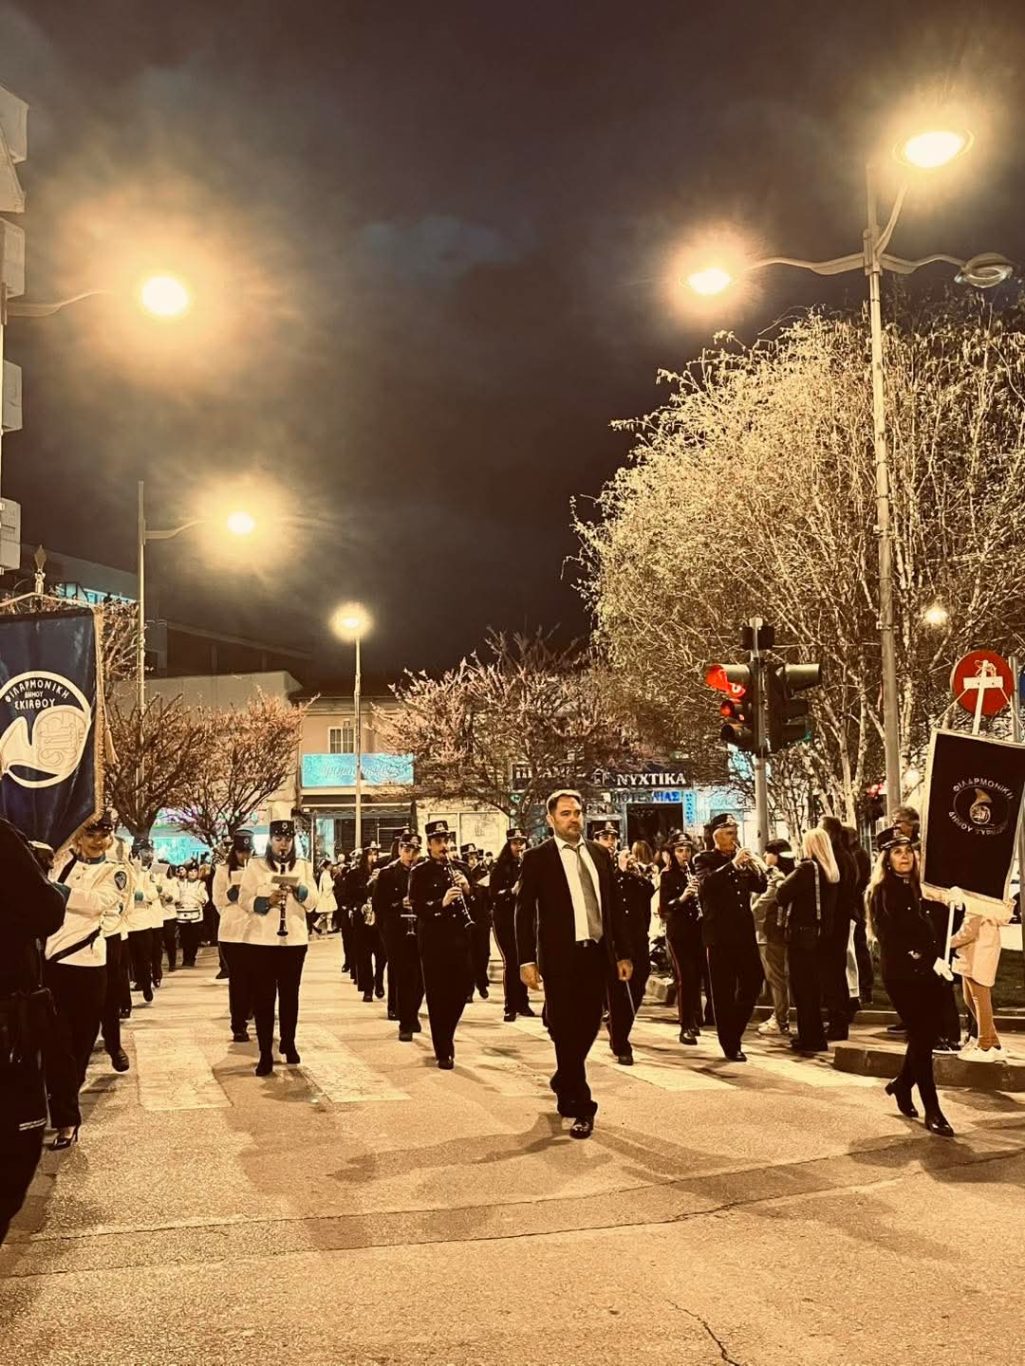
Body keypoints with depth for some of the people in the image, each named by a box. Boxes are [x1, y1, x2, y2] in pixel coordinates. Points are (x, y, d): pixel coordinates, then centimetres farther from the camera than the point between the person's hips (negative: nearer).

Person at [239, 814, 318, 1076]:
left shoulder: (303, 866, 8)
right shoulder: (254, 866, 1)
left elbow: (312, 903, 2)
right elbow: (244, 901, -6)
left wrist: (298, 888, -16)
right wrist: (267, 901, -23)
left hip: (294, 939, 2)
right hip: (261, 940, -2)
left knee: (290, 994, 11)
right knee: (263, 996, -2)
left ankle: (288, 1043, 28)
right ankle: (265, 1054, 3)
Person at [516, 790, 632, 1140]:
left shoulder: (599, 853, 11)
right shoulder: (537, 858, -2)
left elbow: (616, 905, 12)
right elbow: (524, 912, -4)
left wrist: (624, 953, 8)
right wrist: (527, 961, -11)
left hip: (597, 954, 5)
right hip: (560, 957, -4)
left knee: (588, 1027, 12)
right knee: (566, 1032, -2)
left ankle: (564, 1085, 36)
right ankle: (581, 1108, 7)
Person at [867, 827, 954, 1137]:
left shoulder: (914, 888, 13)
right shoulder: (883, 892, -8)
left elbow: (925, 931, 15)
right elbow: (893, 937, -14)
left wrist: (936, 960, 0)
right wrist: (931, 960, -15)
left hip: (925, 971, 7)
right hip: (900, 973, -7)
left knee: (927, 1033, 7)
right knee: (921, 1036, -6)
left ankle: (902, 1085, 30)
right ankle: (932, 1111, 0)